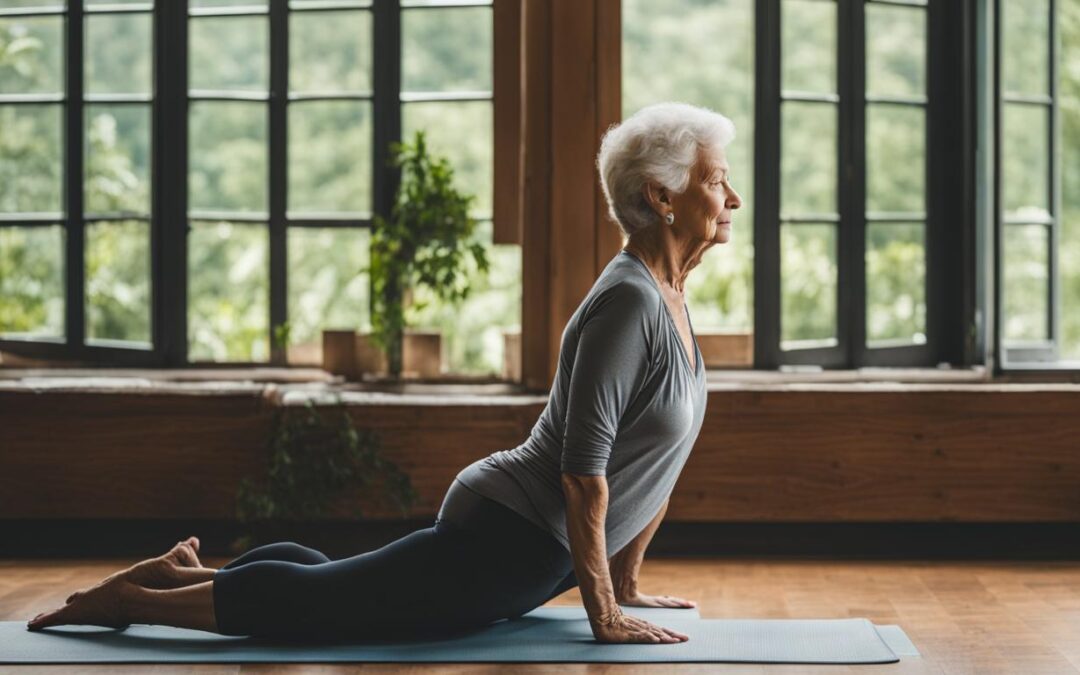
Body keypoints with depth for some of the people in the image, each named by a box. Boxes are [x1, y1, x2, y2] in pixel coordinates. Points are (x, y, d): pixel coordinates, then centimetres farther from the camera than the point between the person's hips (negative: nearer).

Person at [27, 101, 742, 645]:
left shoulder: (670, 298, 10)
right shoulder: (626, 302, -21)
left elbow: (655, 460, 20)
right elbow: (583, 470, -25)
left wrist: (624, 579, 21)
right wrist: (602, 613, -21)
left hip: (522, 545, 10)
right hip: (503, 541, -10)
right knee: (306, 601, -2)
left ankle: (187, 572, 33)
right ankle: (128, 598, 12)